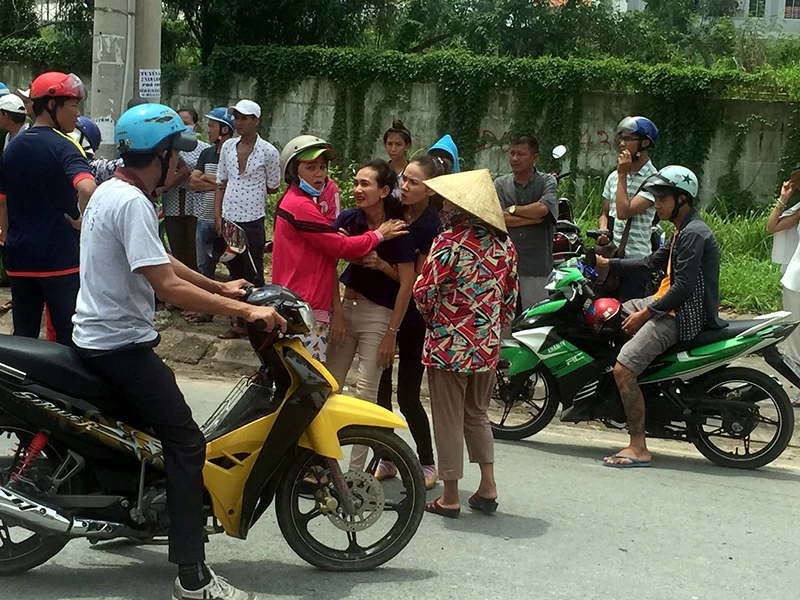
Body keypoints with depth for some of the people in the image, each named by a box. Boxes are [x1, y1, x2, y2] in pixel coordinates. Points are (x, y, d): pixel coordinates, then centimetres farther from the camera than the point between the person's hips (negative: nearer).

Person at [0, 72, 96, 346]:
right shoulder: (64, 147, -12)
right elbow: (88, 189, -31)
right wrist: (84, 222, -16)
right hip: (60, 259, -7)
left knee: (23, 337, 12)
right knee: (69, 336, 1)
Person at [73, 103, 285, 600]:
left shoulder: (112, 191, 12)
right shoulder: (133, 203, -21)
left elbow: (158, 261, 21)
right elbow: (167, 286, -27)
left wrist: (219, 287, 21)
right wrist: (246, 310, -25)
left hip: (99, 338, 11)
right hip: (121, 344, -11)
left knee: (161, 398, 29)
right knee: (186, 443, -13)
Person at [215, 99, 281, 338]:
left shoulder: (268, 152, -5)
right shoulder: (228, 146, 8)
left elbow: (273, 187, 4)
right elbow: (221, 183, 11)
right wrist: (217, 216, 4)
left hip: (252, 222, -5)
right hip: (228, 220, 5)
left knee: (253, 276, 0)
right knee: (235, 273, 13)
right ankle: (239, 321, 22)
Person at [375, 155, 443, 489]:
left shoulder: (433, 227, -14)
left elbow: (417, 281, -17)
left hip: (413, 318, -5)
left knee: (407, 395, -1)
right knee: (380, 387, 7)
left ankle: (427, 463, 16)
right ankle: (386, 458, 21)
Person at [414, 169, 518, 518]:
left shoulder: (450, 241, -15)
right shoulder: (503, 243, 4)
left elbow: (424, 293, -14)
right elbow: (510, 298, 10)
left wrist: (431, 318, 7)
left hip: (448, 345, -6)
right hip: (487, 346, 6)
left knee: (449, 420, 4)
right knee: (477, 414, 21)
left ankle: (450, 498, 11)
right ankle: (487, 488, 16)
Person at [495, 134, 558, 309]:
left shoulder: (547, 182, 5)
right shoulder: (501, 184, 10)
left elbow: (542, 208, -14)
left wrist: (513, 209, -1)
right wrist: (533, 218, -8)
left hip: (537, 264, -2)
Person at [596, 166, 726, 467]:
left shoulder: (694, 233, -17)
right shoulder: (682, 232, 17)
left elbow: (683, 287, -23)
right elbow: (651, 263, 24)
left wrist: (646, 313, -19)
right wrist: (608, 263, 19)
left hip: (683, 315, -12)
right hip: (669, 305, 12)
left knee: (623, 369, -23)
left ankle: (638, 448, -21)